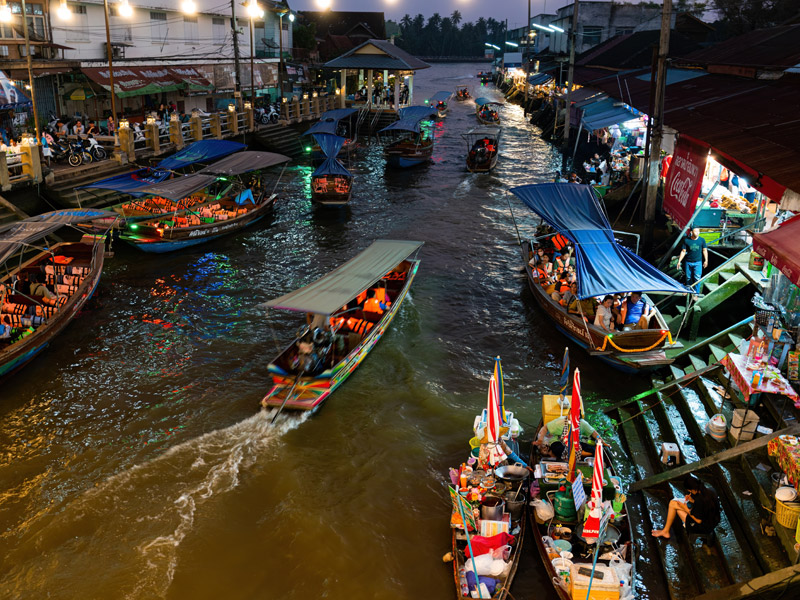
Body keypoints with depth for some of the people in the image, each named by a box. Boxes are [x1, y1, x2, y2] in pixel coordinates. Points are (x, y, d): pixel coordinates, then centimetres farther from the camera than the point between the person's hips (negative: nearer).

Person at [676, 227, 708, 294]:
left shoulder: (702, 240, 0)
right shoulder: (686, 240, -3)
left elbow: (704, 250, 5)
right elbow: (683, 251, 2)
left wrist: (706, 260, -2)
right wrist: (679, 261, -1)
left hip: (698, 262, 0)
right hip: (688, 262, 1)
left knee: (697, 278, -6)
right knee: (688, 278, 10)